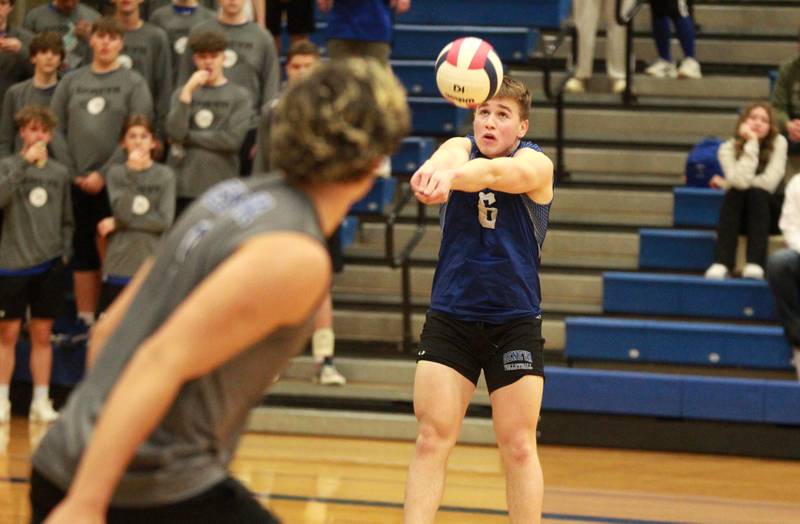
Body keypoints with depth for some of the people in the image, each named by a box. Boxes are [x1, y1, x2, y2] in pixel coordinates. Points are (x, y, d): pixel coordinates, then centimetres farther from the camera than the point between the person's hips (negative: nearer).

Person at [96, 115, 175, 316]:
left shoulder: (165, 175, 2)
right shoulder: (116, 173, 3)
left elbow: (164, 221, -7)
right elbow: (122, 210, -10)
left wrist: (118, 223, -7)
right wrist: (132, 172, -14)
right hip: (119, 264, 1)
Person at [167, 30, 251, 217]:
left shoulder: (240, 95, 3)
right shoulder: (182, 93, 9)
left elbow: (233, 139, -8)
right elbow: (175, 132, -4)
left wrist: (188, 138, -3)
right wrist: (188, 91, -10)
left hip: (222, 187, -2)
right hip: (184, 187, 2)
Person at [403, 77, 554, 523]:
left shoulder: (535, 164, -8)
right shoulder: (460, 148, 0)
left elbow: (493, 172, -32)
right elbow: (449, 160, -27)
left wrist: (451, 176, -55)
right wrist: (433, 172, -53)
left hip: (515, 322, -2)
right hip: (449, 318, 2)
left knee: (519, 447, 0)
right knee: (432, 439, -5)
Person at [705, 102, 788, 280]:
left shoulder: (778, 143, -12)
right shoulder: (728, 148, -11)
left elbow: (769, 182, -23)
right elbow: (741, 181, -28)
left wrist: (725, 183, -14)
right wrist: (751, 143, -30)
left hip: (766, 212, -1)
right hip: (738, 213, 1)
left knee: (756, 193, -31)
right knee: (735, 192, -30)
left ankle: (755, 264, -43)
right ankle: (721, 263, -42)